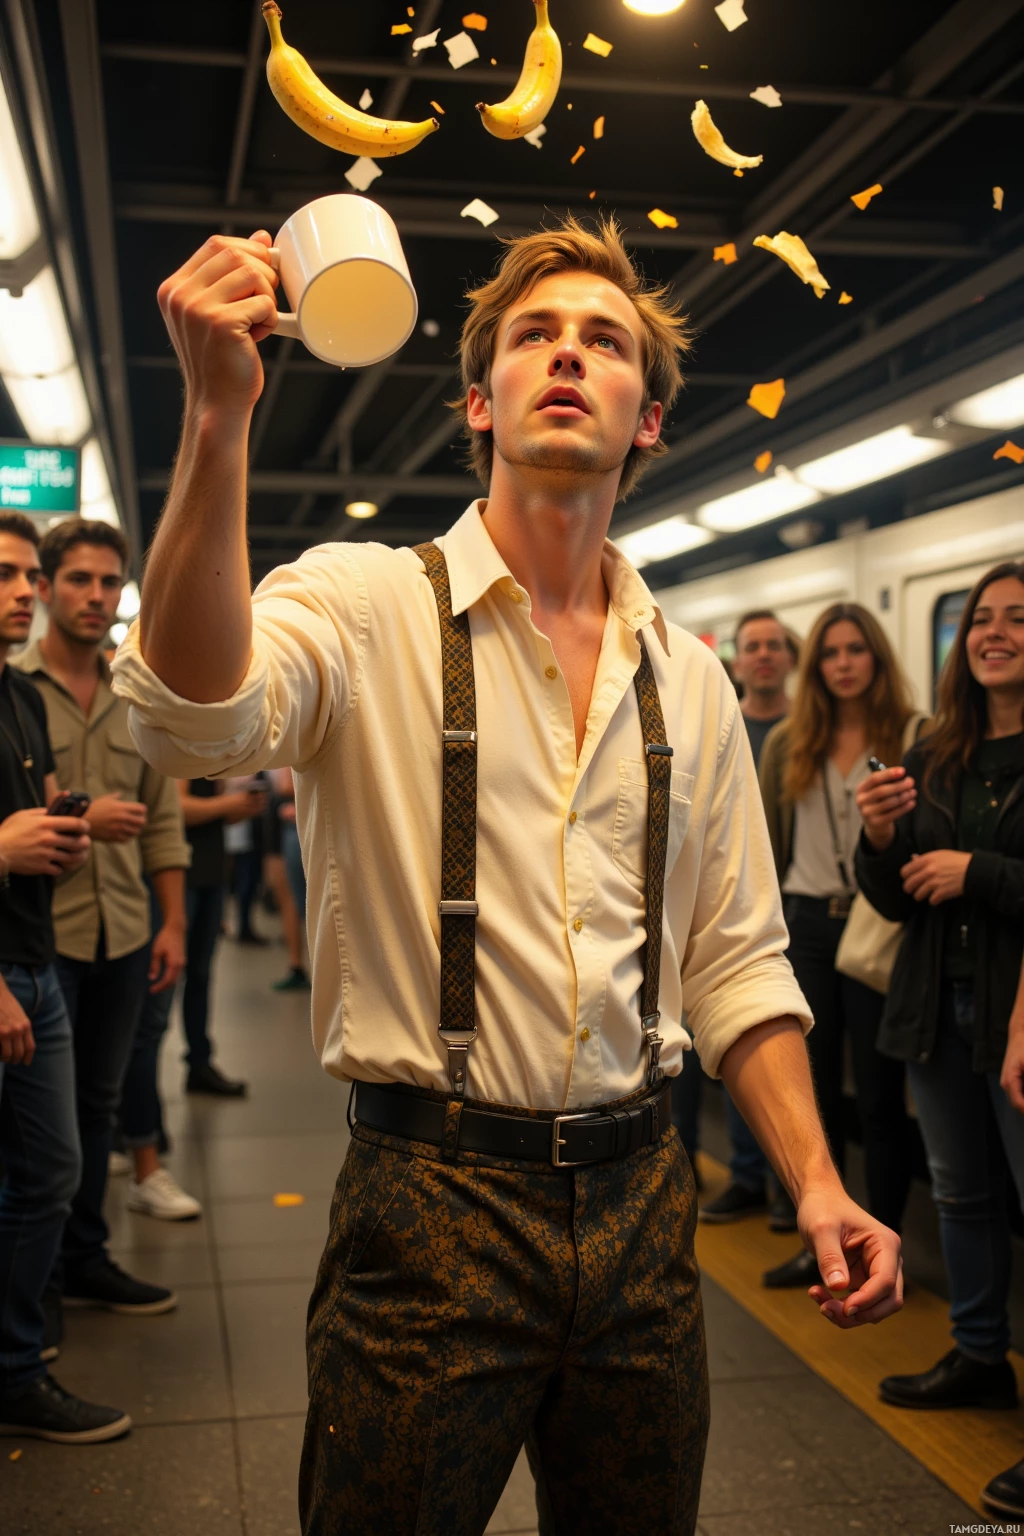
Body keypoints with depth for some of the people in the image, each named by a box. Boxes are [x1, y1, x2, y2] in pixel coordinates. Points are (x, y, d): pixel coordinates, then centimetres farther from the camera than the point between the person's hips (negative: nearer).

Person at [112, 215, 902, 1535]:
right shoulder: (367, 607, -6)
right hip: (428, 1195, -4)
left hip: (637, 1202, 5)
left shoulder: (689, 679, 8)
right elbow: (195, 721, -28)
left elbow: (736, 963, 10)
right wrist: (218, 417, -37)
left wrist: (814, 1179, 0)